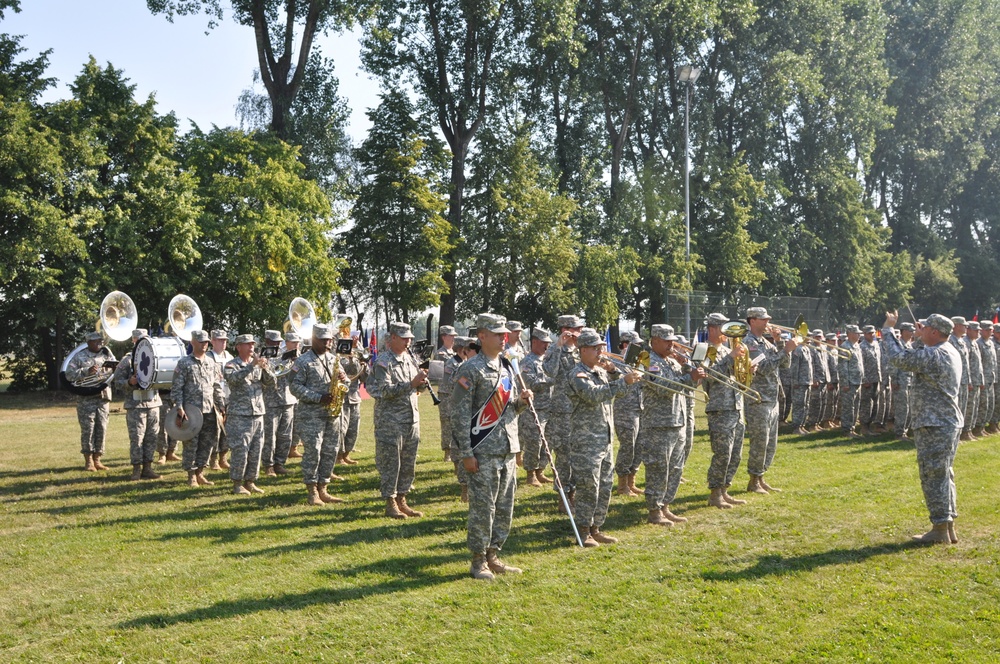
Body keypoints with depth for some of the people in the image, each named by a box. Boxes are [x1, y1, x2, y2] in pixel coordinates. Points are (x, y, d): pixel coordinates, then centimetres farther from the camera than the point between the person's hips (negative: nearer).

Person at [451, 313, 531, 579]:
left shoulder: (507, 366, 13)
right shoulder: (471, 369, -9)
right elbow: (460, 413, -13)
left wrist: (522, 400, -2)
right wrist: (466, 453, -15)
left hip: (508, 450, 7)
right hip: (484, 452, -7)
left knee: (505, 507, 11)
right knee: (482, 508, -1)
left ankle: (493, 555, 24)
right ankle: (479, 562, 12)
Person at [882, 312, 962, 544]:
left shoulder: (933, 355, -18)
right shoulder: (951, 353, 13)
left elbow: (898, 358, -19)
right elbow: (910, 357, 18)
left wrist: (888, 330, -6)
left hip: (934, 425, -10)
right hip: (950, 421, 10)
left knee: (933, 476, -4)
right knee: (944, 475, 15)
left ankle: (940, 530, 1)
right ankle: (949, 527, 21)